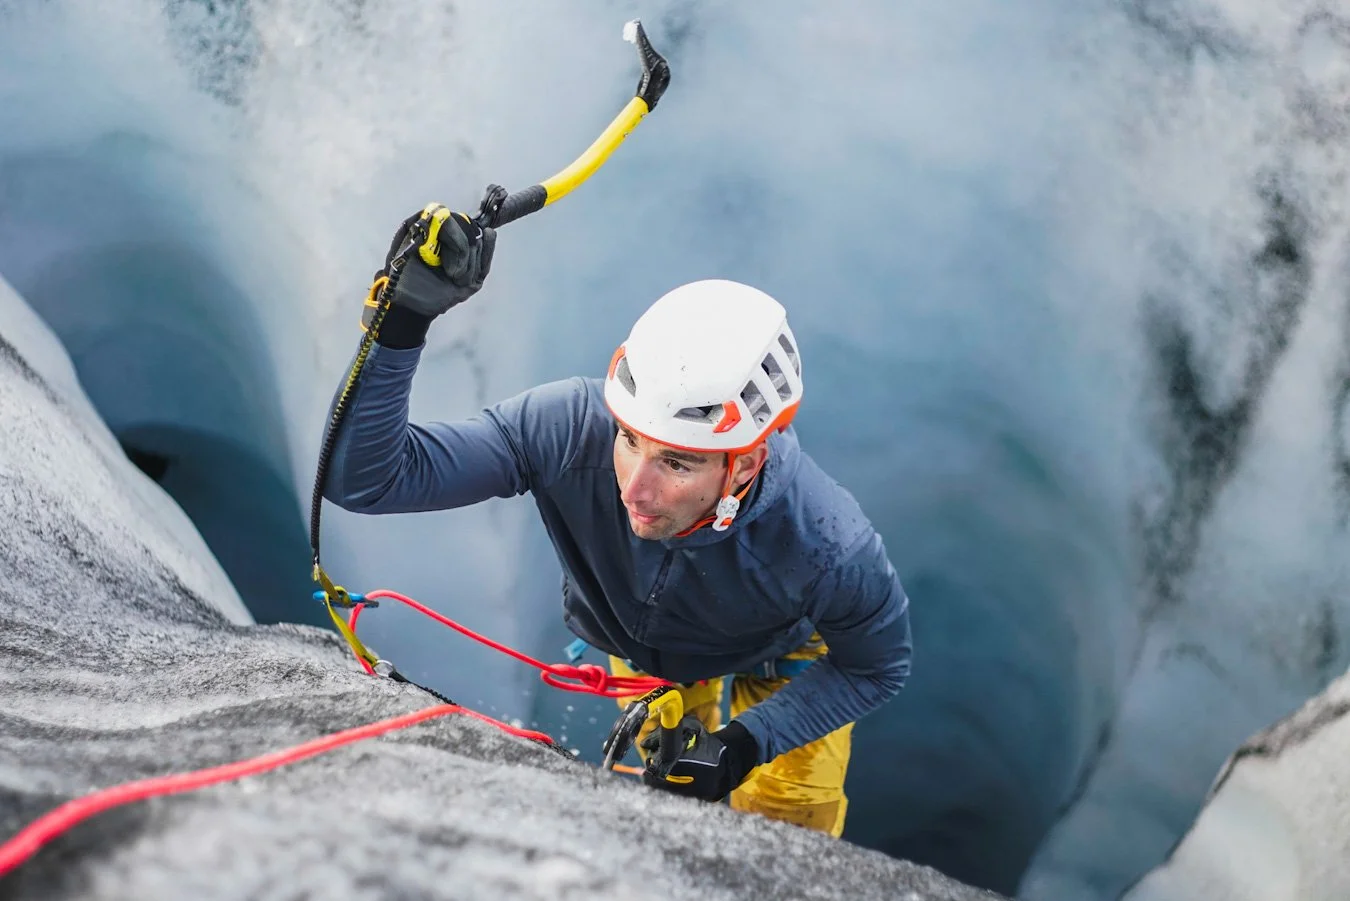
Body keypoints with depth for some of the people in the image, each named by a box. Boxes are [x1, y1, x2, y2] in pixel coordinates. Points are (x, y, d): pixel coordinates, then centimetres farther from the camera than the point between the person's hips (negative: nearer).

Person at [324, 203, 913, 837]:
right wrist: (399, 323, -58)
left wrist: (748, 742, -32)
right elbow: (364, 479, -43)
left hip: (781, 653, -1)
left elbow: (876, 667, -21)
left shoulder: (833, 551, -44)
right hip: (638, 641, 2)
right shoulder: (569, 428, -44)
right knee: (675, 796, 19)